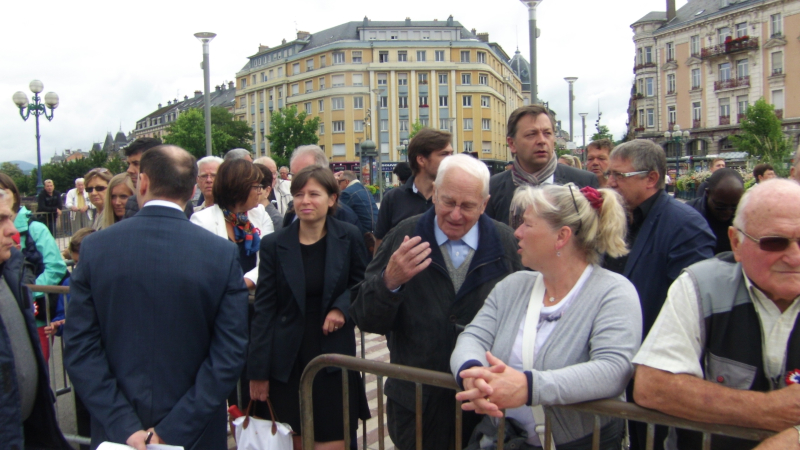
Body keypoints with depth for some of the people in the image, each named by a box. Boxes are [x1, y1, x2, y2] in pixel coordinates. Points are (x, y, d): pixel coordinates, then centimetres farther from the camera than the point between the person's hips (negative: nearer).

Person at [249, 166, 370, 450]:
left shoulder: (348, 237, -2)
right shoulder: (274, 245, -3)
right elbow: (264, 309, -2)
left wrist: (342, 307, -11)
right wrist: (258, 371, -4)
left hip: (334, 354, 0)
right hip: (288, 360, 0)